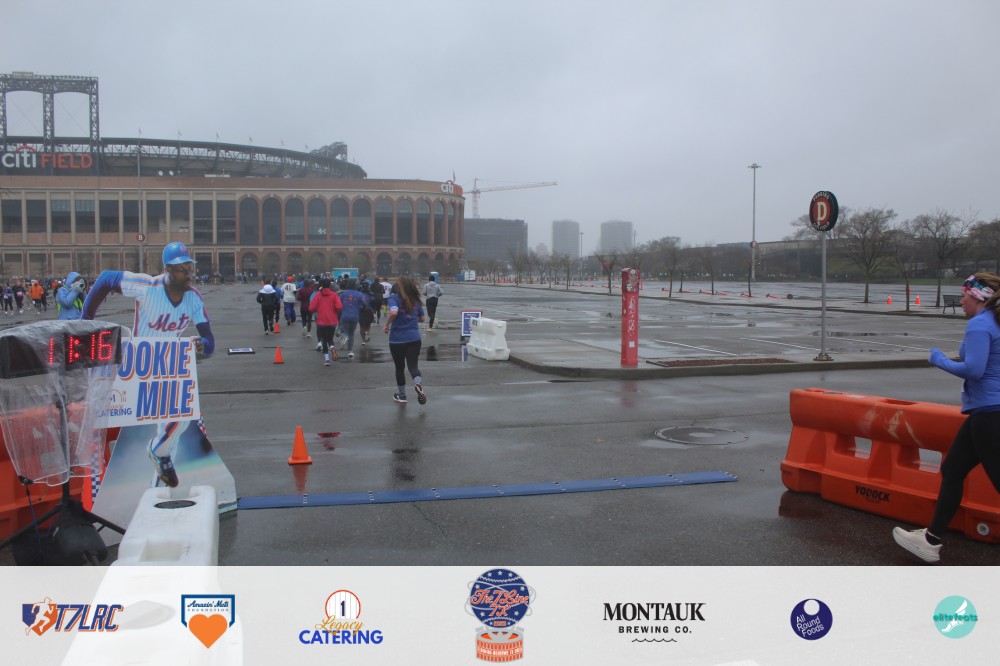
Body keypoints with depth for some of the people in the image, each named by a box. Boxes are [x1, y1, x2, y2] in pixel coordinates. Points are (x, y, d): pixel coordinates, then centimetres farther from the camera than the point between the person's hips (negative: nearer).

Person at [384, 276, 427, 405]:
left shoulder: (394, 298, -6)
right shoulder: (415, 300, 8)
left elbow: (394, 312, -25)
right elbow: (422, 318, 16)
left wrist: (387, 325, -10)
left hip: (397, 339, -2)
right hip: (414, 338, 2)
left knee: (399, 367, 14)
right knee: (413, 366, 0)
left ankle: (402, 395, 26)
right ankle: (418, 384, -32)